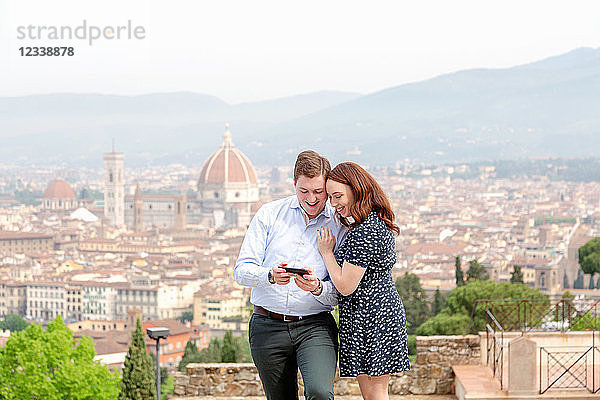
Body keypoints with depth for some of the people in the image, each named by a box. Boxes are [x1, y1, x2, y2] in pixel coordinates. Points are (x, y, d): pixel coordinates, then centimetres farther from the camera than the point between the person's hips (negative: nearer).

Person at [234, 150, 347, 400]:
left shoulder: (340, 227, 4)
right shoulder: (269, 215, 6)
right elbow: (241, 271, -1)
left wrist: (317, 288, -21)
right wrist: (270, 276, -21)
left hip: (315, 326, -1)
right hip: (268, 327, 2)